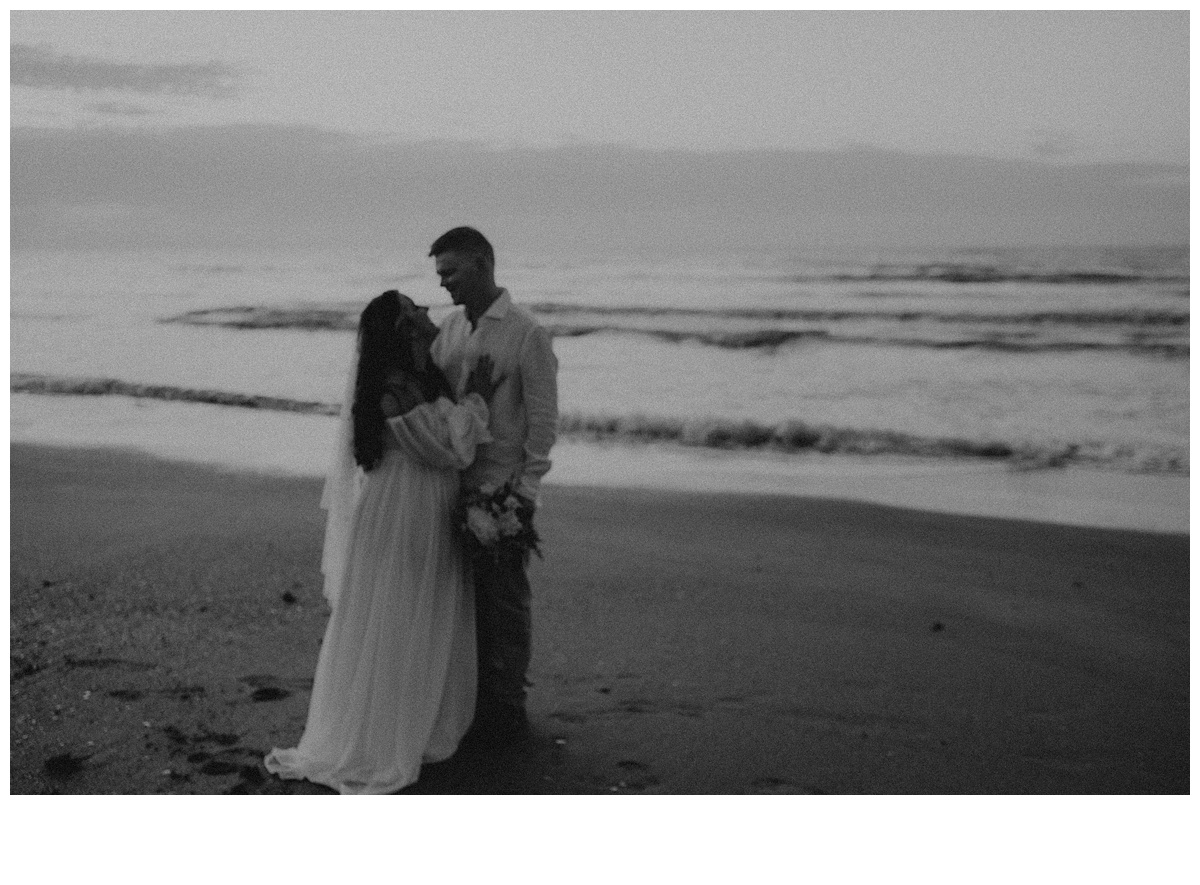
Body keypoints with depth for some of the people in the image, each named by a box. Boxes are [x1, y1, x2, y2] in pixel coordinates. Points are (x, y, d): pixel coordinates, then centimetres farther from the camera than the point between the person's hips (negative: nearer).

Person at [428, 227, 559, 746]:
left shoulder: (526, 333, -9)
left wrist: (524, 490, -13)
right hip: (454, 485, 6)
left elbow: (543, 419, -10)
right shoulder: (449, 328, 9)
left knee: (504, 602, 4)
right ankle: (466, 701, 26)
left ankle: (505, 712, 16)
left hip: (504, 491, -6)